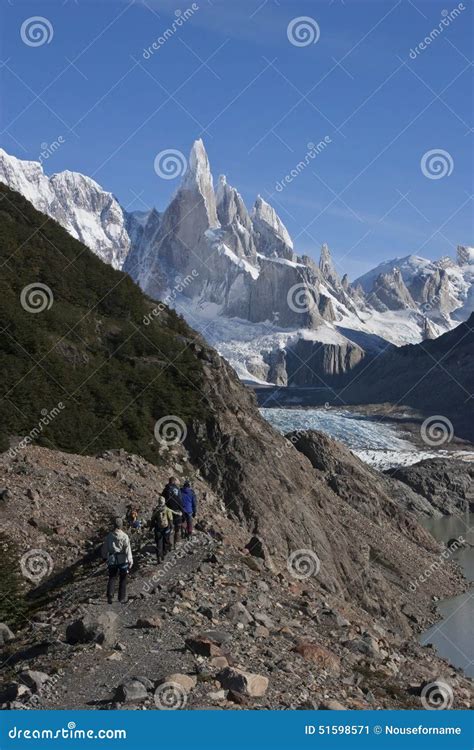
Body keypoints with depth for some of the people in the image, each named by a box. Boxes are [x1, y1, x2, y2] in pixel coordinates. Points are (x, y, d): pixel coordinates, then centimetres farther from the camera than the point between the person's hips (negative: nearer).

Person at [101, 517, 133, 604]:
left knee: (112, 578, 15)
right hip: (123, 560, -2)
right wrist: (130, 561, -10)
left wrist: (105, 557, 22)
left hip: (112, 560, 2)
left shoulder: (109, 536, -4)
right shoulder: (124, 536, -13)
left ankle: (110, 597, 6)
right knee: (123, 579, 13)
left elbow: (105, 548, 6)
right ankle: (122, 598, 17)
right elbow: (128, 549, -14)